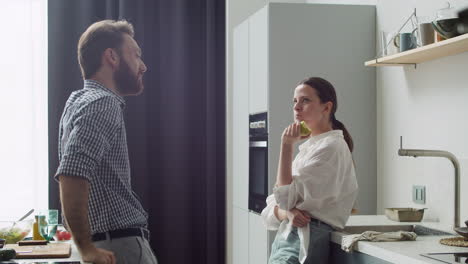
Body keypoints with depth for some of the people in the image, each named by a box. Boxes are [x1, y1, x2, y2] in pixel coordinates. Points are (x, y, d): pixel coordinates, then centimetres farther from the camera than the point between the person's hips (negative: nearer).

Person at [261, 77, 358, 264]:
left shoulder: (331, 147, -8)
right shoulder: (308, 147, 18)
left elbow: (285, 198, -14)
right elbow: (272, 206, 12)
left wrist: (287, 146, -12)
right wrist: (287, 213, -10)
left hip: (303, 241, -8)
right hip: (285, 237, 8)